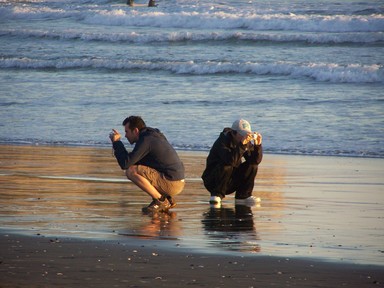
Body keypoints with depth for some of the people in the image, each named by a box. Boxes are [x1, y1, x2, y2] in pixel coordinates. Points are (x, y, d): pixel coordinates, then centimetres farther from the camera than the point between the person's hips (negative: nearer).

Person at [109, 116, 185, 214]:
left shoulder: (146, 141, -13)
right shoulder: (153, 136, 17)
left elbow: (125, 164, -17)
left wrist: (116, 142, -6)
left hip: (172, 184, -10)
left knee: (131, 171, -16)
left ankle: (160, 200, -8)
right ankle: (167, 200, 14)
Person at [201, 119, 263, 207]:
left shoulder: (247, 142, -2)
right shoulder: (223, 141, -22)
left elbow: (256, 160, -12)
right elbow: (231, 161, -38)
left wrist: (258, 145, -27)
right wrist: (241, 145, -45)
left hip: (231, 183, 6)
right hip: (212, 180, -6)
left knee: (252, 165, -9)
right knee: (226, 166, -34)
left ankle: (243, 196, -4)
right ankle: (216, 196, -20)